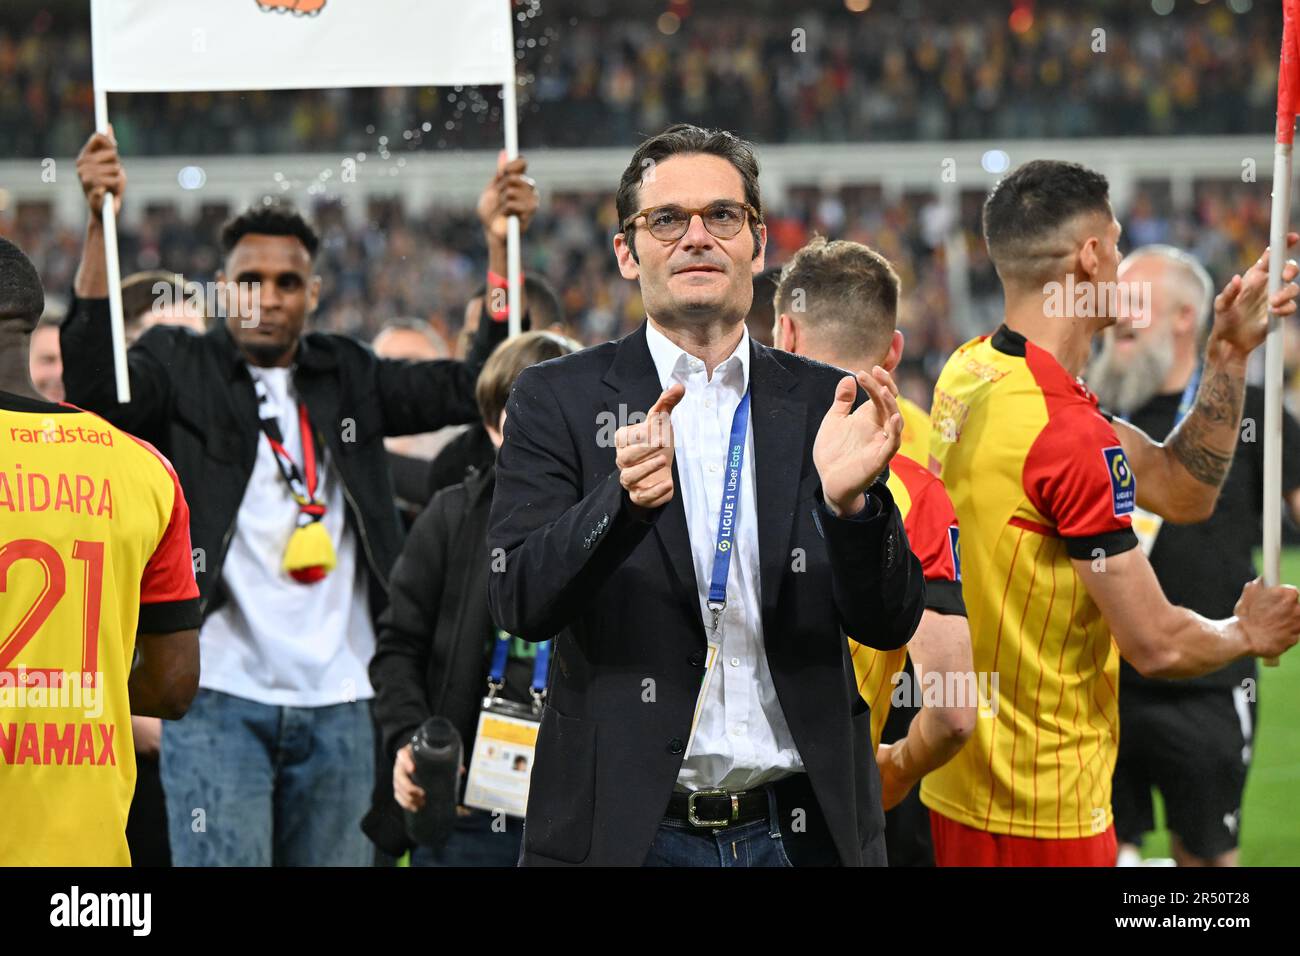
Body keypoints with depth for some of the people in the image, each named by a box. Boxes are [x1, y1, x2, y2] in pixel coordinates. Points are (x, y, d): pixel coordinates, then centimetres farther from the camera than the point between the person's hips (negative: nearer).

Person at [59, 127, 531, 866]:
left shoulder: (348, 376, 15)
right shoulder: (183, 368, 3)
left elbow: (472, 389, 8)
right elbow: (94, 384, -16)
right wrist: (100, 225, -24)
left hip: (340, 703, 4)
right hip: (221, 698, -4)